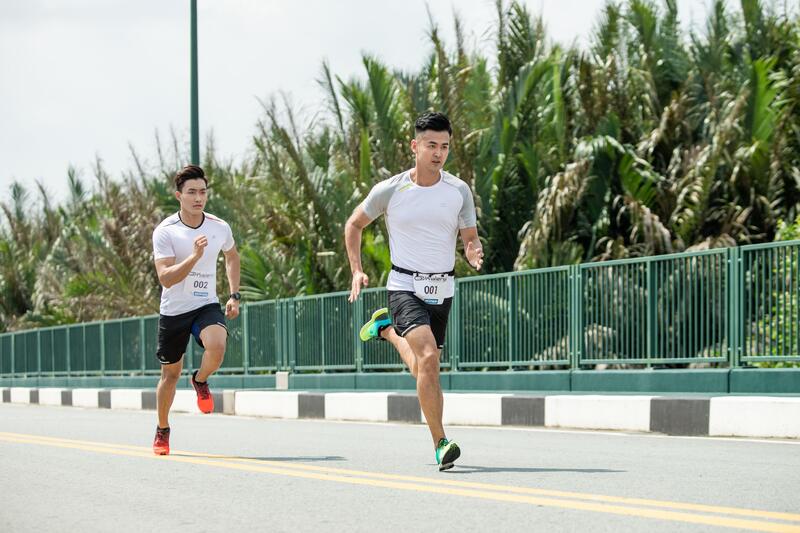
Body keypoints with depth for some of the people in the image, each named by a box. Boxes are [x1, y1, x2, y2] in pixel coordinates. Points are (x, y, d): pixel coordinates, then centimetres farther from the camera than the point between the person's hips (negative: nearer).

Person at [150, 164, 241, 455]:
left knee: (217, 346, -30)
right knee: (171, 374, 10)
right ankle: (162, 431, 34)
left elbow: (232, 256, 19)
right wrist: (194, 256, -34)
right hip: (173, 310, -1)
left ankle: (201, 380, 5)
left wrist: (234, 295, 12)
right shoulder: (165, 232, -14)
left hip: (207, 306, 1)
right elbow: (166, 278, -22)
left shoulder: (220, 228, -3)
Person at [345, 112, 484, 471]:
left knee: (423, 371, 11)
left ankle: (387, 329, 43)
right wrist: (356, 271, 3)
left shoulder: (459, 191, -1)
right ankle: (440, 443, -21)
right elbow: (354, 225, 10)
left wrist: (474, 254, -19)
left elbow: (470, 240, 5)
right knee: (428, 357, -25)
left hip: (442, 289, 4)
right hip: (405, 287, -3)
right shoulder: (389, 191, -5)